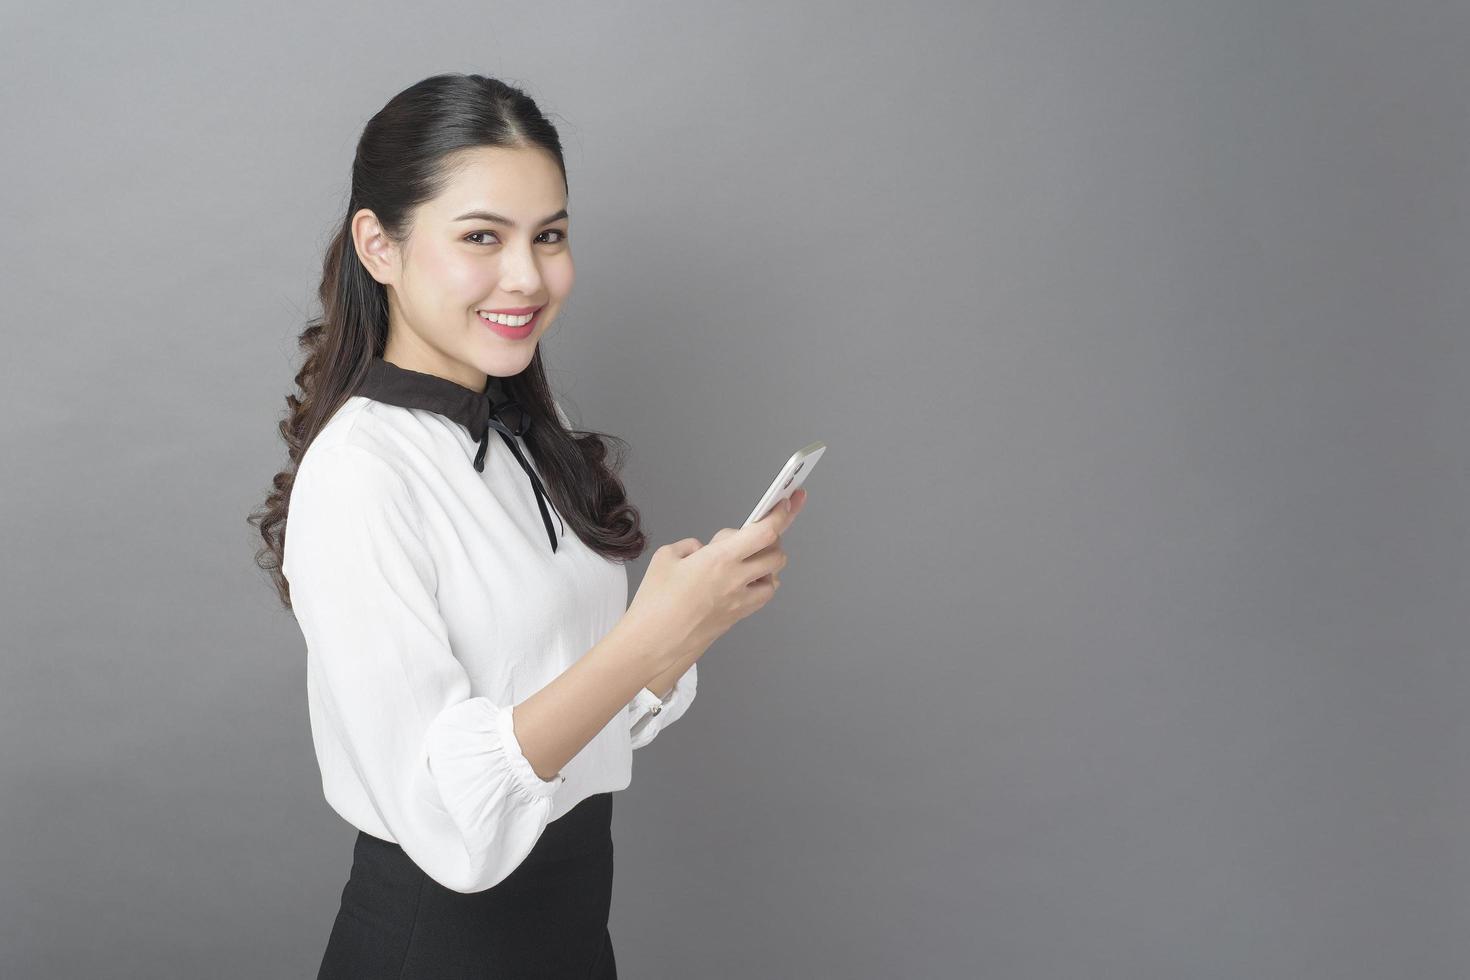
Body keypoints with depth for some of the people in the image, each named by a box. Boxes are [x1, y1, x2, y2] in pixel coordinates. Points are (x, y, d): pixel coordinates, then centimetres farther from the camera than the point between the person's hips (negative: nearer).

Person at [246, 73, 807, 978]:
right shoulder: (356, 473, -22)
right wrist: (650, 637, -32)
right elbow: (447, 814, -27)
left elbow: (612, 713, 5)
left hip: (577, 903, 8)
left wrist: (706, 609, -12)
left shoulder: (533, 429, 2)